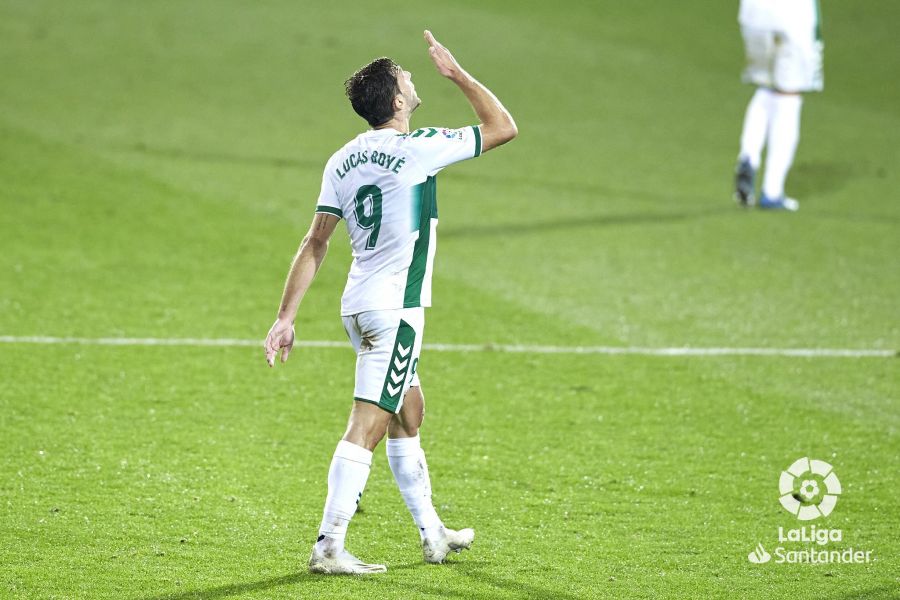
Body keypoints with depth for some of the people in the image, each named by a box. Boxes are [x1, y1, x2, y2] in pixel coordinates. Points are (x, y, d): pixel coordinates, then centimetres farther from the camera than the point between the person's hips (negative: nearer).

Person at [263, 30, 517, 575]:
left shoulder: (342, 162, 5)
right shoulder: (416, 148, -14)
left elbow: (315, 244, 5)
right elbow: (503, 128, -5)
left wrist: (287, 318, 7)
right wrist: (456, 73, 3)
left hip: (359, 305, 8)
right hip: (396, 309, -8)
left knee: (409, 416, 20)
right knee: (367, 427, -9)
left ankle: (432, 534, 31)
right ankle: (329, 547, -13)